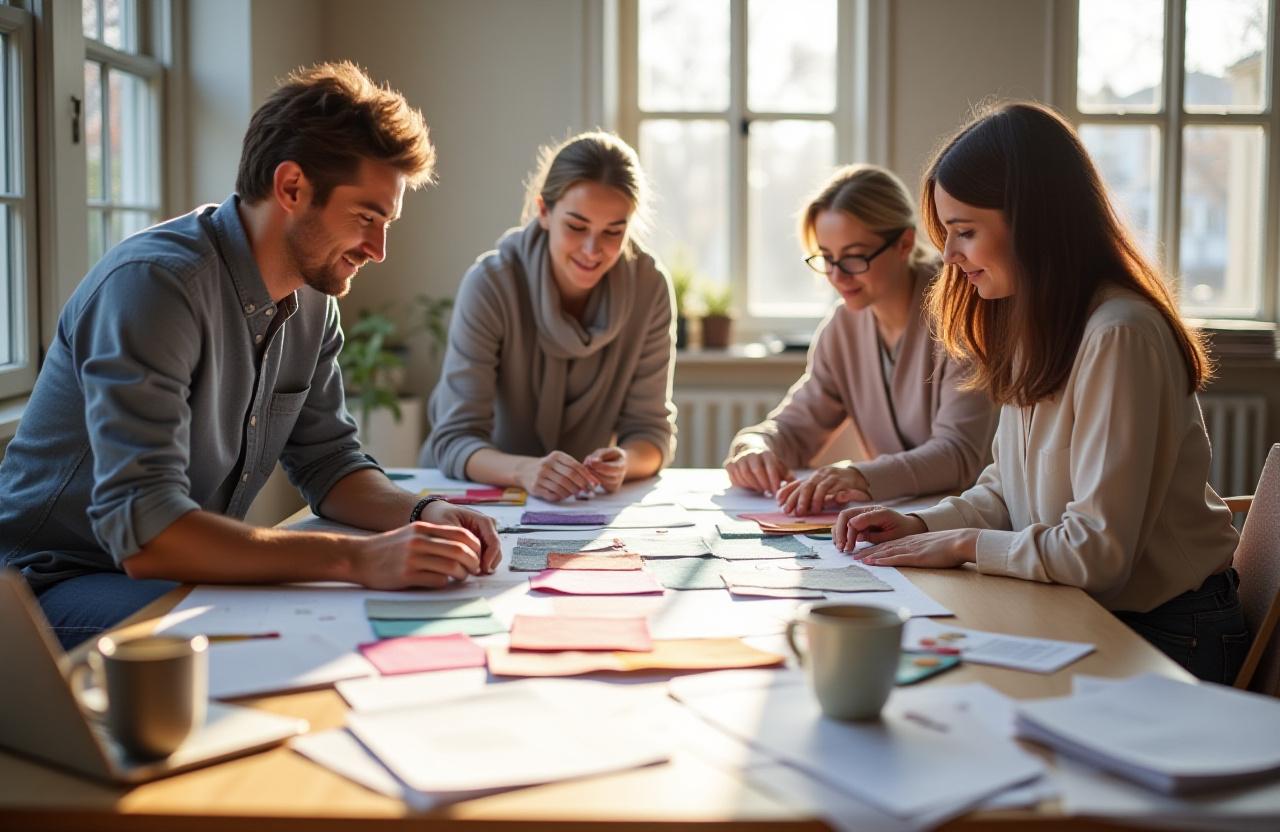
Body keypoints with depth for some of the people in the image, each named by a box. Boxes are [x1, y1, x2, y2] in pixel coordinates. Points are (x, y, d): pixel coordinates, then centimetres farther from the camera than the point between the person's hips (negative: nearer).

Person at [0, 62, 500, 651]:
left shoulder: (313, 301, 1)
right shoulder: (154, 283, -25)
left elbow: (328, 461, 9)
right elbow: (144, 534, -33)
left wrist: (424, 514, -12)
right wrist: (358, 558, -38)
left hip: (186, 575, 7)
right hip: (64, 581, -7)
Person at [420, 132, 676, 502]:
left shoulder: (649, 287, -11)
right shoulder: (490, 285, -18)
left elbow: (651, 428, -7)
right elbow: (455, 438, -20)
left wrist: (623, 461, -29)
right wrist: (523, 470, -40)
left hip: (583, 500, 1)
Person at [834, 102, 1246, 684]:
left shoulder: (1118, 336, -22)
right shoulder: (1033, 328, 8)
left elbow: (1099, 552, -24)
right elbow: (1006, 488, 15)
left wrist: (965, 543, -13)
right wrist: (922, 524, -1)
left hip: (1164, 635, -7)